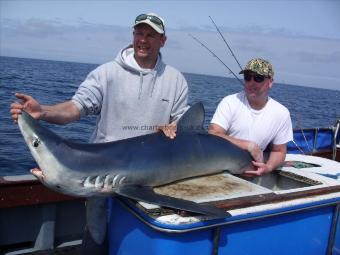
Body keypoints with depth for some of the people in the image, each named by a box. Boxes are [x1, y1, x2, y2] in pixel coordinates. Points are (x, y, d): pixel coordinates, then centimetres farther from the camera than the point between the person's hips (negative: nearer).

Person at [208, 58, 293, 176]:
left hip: (251, 174, 3)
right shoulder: (230, 102, -6)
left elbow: (279, 151, 10)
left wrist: (268, 167, -12)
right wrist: (250, 146, -20)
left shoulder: (282, 113, 2)